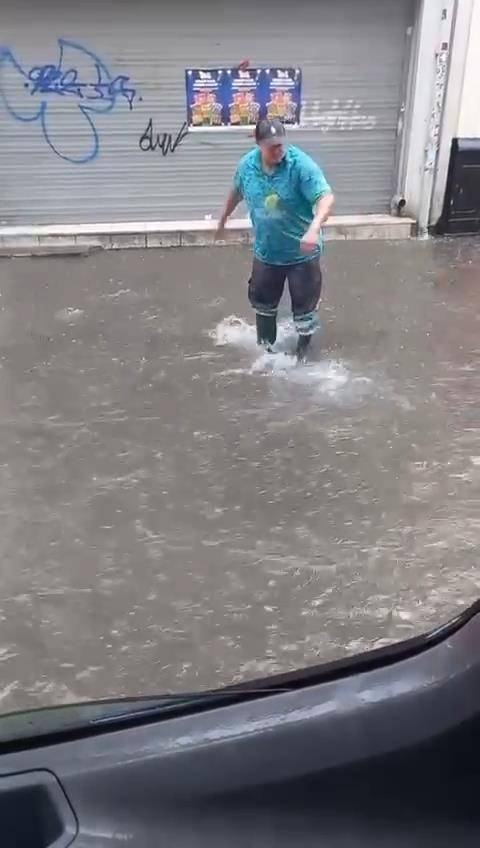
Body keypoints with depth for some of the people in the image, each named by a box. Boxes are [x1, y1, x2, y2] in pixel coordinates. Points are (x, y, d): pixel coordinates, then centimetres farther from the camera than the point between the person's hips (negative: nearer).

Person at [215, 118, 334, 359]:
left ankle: (304, 347, 30)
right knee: (262, 300, 17)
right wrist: (224, 218, 27)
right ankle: (265, 345, 39)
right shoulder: (247, 165, -7)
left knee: (304, 302, 7)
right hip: (266, 251, 4)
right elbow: (237, 191, 14)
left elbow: (326, 197, -29)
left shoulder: (301, 165, -22)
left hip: (301, 252, -4)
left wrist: (314, 229, -46)